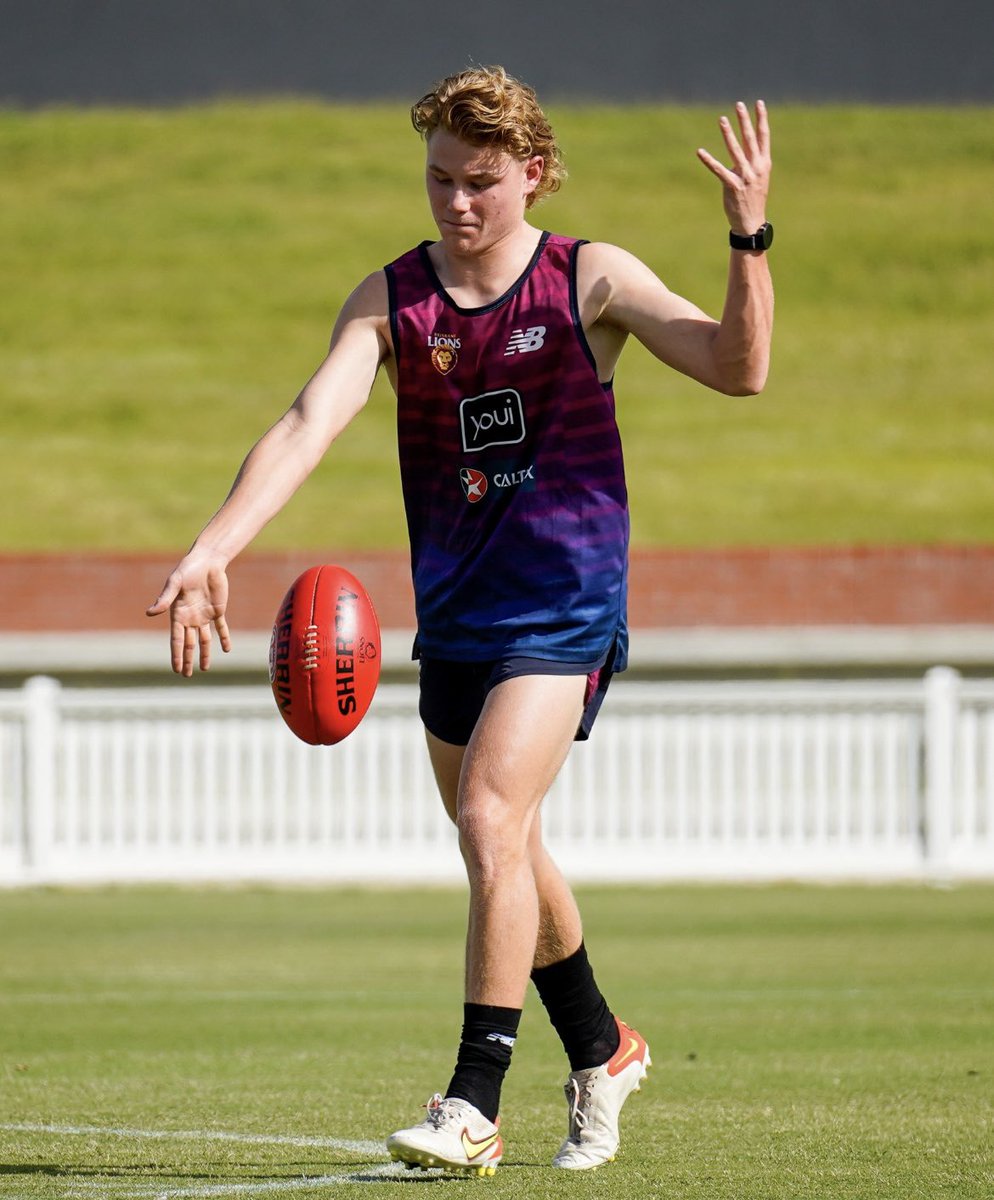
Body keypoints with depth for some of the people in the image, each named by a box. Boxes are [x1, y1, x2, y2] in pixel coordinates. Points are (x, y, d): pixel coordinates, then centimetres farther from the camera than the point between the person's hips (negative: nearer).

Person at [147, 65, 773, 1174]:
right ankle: (601, 1051, 38)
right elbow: (309, 423, -13)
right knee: (505, 852, 15)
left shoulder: (590, 280, -5)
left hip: (565, 605, -5)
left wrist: (748, 238, -27)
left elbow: (737, 369, -12)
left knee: (491, 822, -20)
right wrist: (212, 550, -27)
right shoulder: (391, 301, 1)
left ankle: (474, 1101, -19)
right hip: (453, 614, 5)